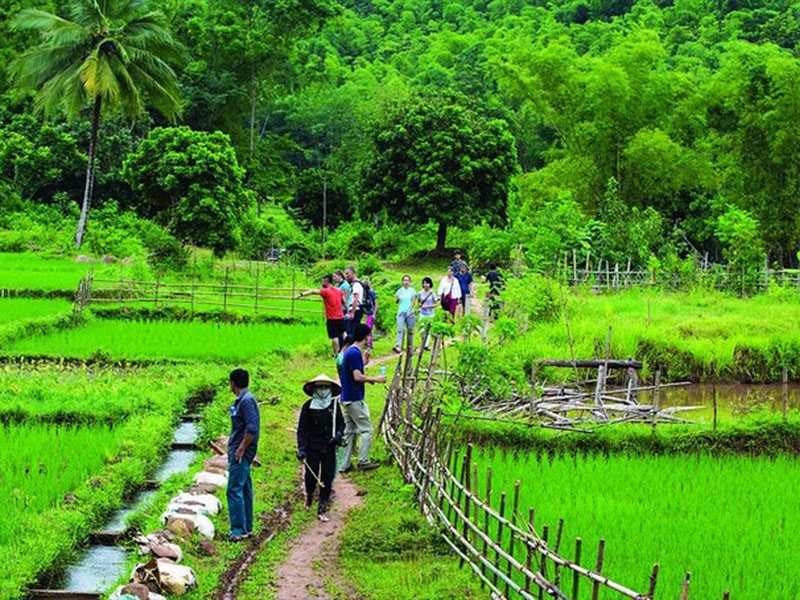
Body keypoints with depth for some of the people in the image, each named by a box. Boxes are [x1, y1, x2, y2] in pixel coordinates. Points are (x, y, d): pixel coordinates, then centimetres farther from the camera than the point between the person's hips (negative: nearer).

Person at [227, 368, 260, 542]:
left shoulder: (247, 401, -16)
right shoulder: (241, 400, 15)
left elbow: (252, 429, -23)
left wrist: (241, 449, -19)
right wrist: (232, 447, 18)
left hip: (241, 453, -10)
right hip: (238, 451, 10)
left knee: (234, 490, -12)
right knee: (244, 489, 13)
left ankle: (239, 530, -12)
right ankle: (247, 528, 19)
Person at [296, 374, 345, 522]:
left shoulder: (334, 405, 4)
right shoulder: (308, 406, -3)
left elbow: (341, 423, 14)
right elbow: (302, 428, -3)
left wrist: (339, 435, -7)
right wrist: (301, 448, -12)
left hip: (329, 448, 2)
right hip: (312, 448, -2)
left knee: (327, 479, 0)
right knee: (311, 476, 2)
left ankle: (322, 509, 9)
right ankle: (309, 495, 35)